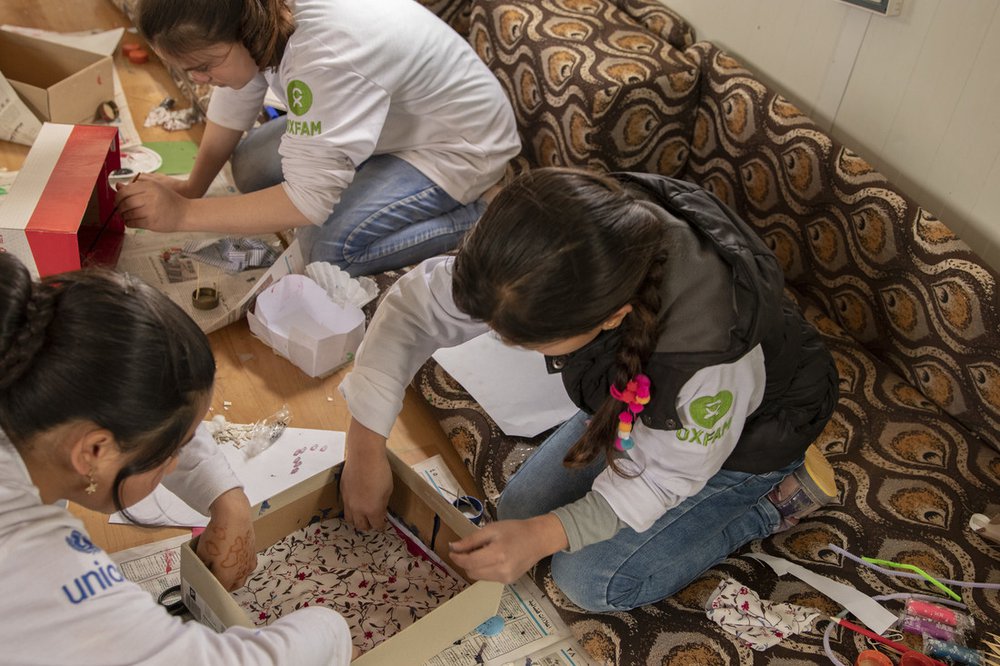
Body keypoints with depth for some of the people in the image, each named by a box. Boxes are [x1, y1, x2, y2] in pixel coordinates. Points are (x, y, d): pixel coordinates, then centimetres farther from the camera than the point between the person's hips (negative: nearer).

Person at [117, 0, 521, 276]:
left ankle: (469, 221, -4)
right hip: (391, 119, 8)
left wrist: (184, 214, -30)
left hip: (458, 143, -8)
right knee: (251, 168, 2)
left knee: (327, 250, -22)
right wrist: (192, 187, -7)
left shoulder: (327, 56, -38)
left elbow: (308, 201, -35)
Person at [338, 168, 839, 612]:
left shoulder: (708, 357, -46)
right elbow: (417, 305, -21)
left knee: (590, 579, -8)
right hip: (638, 401, 6)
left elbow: (665, 474, -26)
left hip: (743, 438, -5)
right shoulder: (555, 252, -33)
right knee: (520, 510, 5)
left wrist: (544, 536, -31)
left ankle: (762, 507, 7)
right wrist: (365, 445, -22)